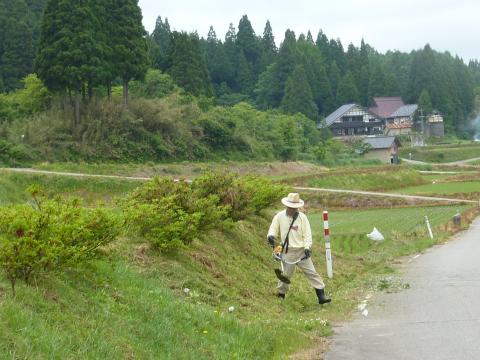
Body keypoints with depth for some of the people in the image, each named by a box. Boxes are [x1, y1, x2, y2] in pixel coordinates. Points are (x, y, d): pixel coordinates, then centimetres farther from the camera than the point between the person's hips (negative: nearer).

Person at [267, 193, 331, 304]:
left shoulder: (302, 217, 0)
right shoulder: (279, 217, 0)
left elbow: (307, 234, -2)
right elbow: (273, 229, 9)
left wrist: (307, 247, -16)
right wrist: (271, 236, -15)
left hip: (302, 251, 0)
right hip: (288, 252, 0)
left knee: (312, 273, -3)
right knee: (285, 274, 4)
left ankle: (321, 295, -2)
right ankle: (281, 294, 25)